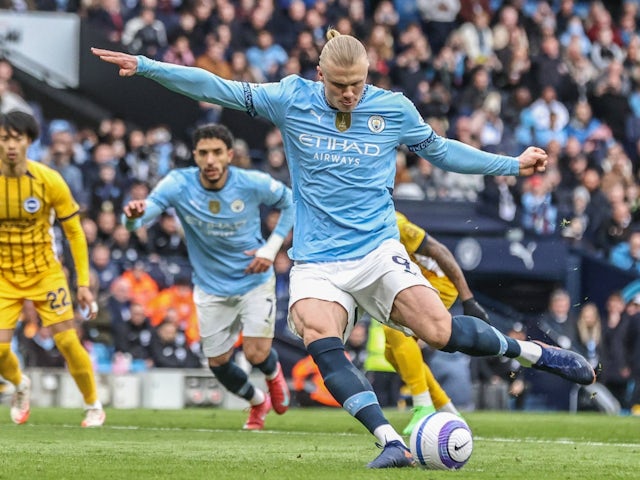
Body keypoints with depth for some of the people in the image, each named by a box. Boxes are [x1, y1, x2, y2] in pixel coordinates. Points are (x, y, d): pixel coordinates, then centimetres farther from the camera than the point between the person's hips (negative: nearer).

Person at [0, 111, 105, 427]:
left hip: (44, 273, -1)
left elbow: (75, 233, -4)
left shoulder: (49, 181, -13)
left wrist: (83, 283, -6)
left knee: (68, 341, -10)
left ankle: (94, 406, 13)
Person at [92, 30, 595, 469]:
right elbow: (218, 88, 1)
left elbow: (440, 149, 18)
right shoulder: (291, 100, 0)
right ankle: (392, 443, -30)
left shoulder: (394, 109, 3)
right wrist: (144, 65, -4)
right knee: (321, 342, -28)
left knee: (441, 331, -18)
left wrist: (512, 164, 15)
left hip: (378, 250, 0)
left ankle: (534, 353, 6)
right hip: (317, 263, 0)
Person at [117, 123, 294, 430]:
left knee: (256, 354, -12)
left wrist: (271, 248, -9)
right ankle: (257, 402, 39)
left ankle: (274, 374, 29)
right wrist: (134, 215, -56)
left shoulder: (253, 184, -20)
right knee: (218, 362, 7)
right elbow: (138, 219, -30)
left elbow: (290, 203, 0)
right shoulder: (178, 185, -20)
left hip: (255, 281, -2)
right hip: (211, 288, 2)